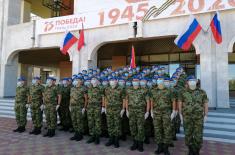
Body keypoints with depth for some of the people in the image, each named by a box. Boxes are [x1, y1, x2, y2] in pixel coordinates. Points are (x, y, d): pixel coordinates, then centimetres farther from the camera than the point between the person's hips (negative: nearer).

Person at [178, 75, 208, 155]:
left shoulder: (202, 92, -1)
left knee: (198, 135, 1)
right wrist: (180, 115, 0)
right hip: (187, 116, 0)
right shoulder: (183, 92, -1)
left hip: (199, 116, 0)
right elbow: (180, 104, 3)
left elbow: (206, 104, 3)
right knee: (188, 134, 4)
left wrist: (206, 116, -1)